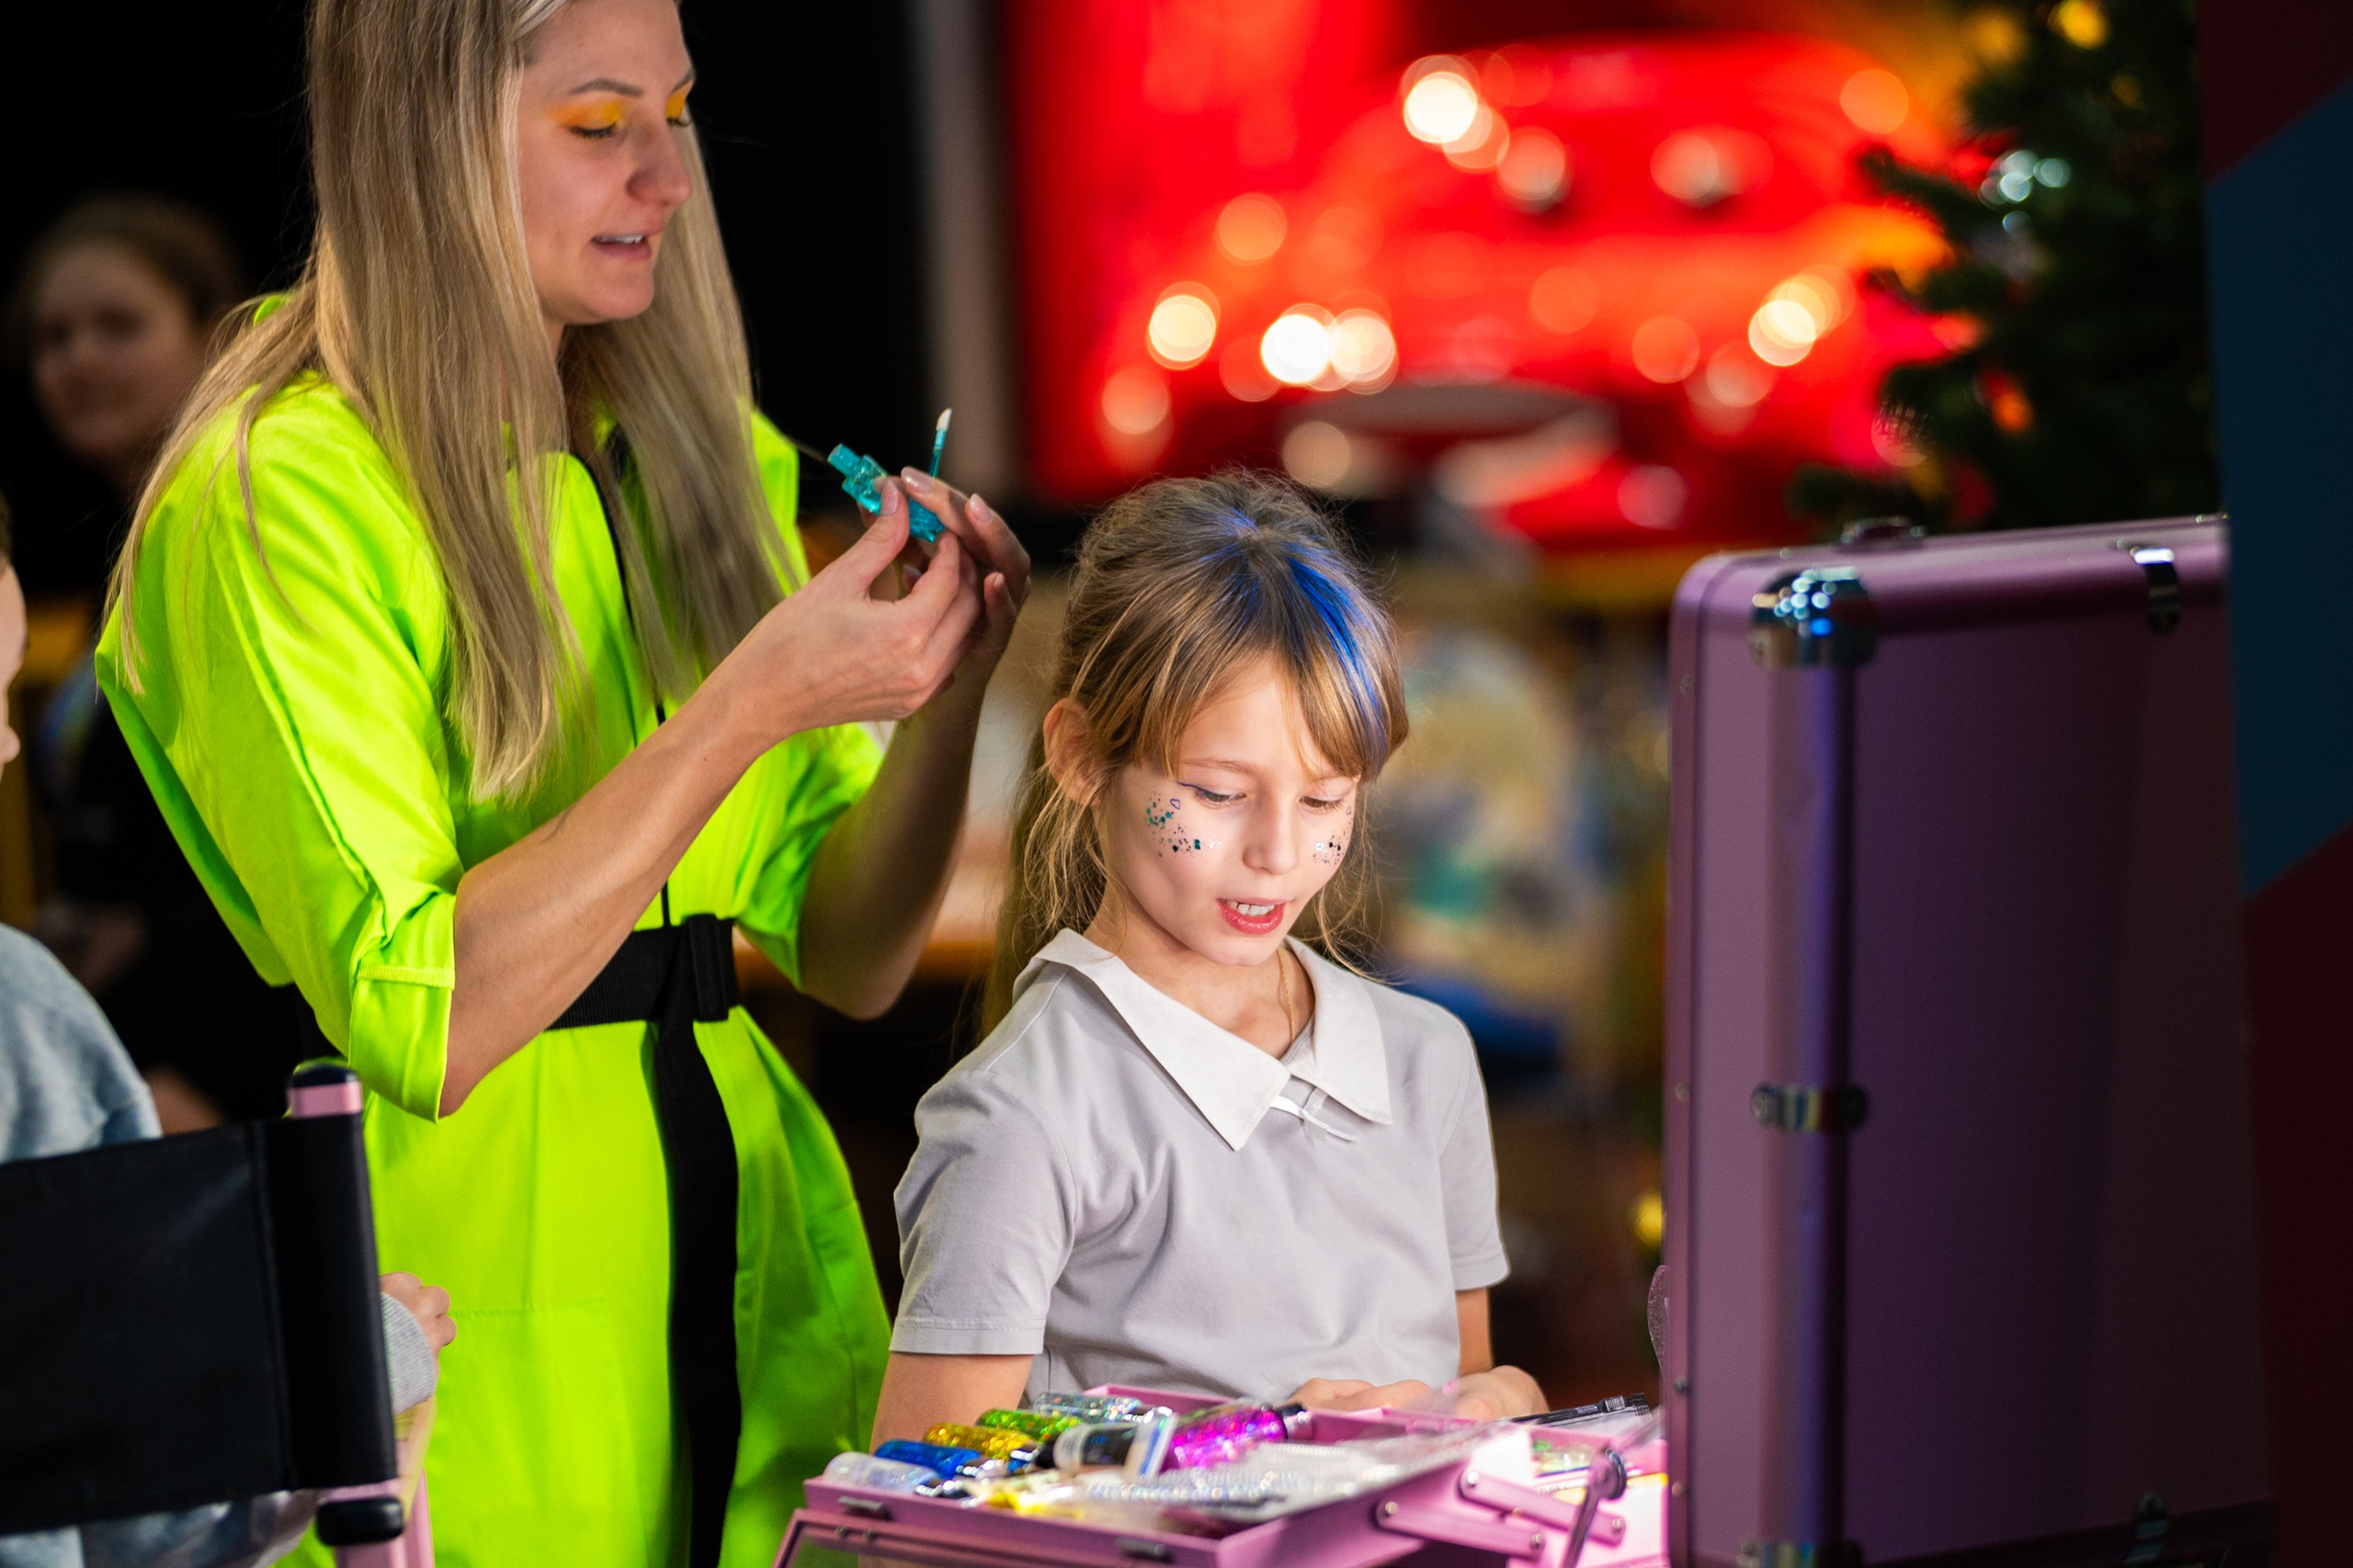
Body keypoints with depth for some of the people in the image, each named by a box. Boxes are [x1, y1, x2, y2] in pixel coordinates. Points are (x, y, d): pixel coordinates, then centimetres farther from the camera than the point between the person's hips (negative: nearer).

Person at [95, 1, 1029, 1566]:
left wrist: (946, 687, -7)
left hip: (743, 1263, 6)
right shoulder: (269, 498, -11)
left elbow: (847, 955, 11)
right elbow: (415, 1021, -20)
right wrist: (754, 700, -22)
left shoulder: (699, 455, 10)